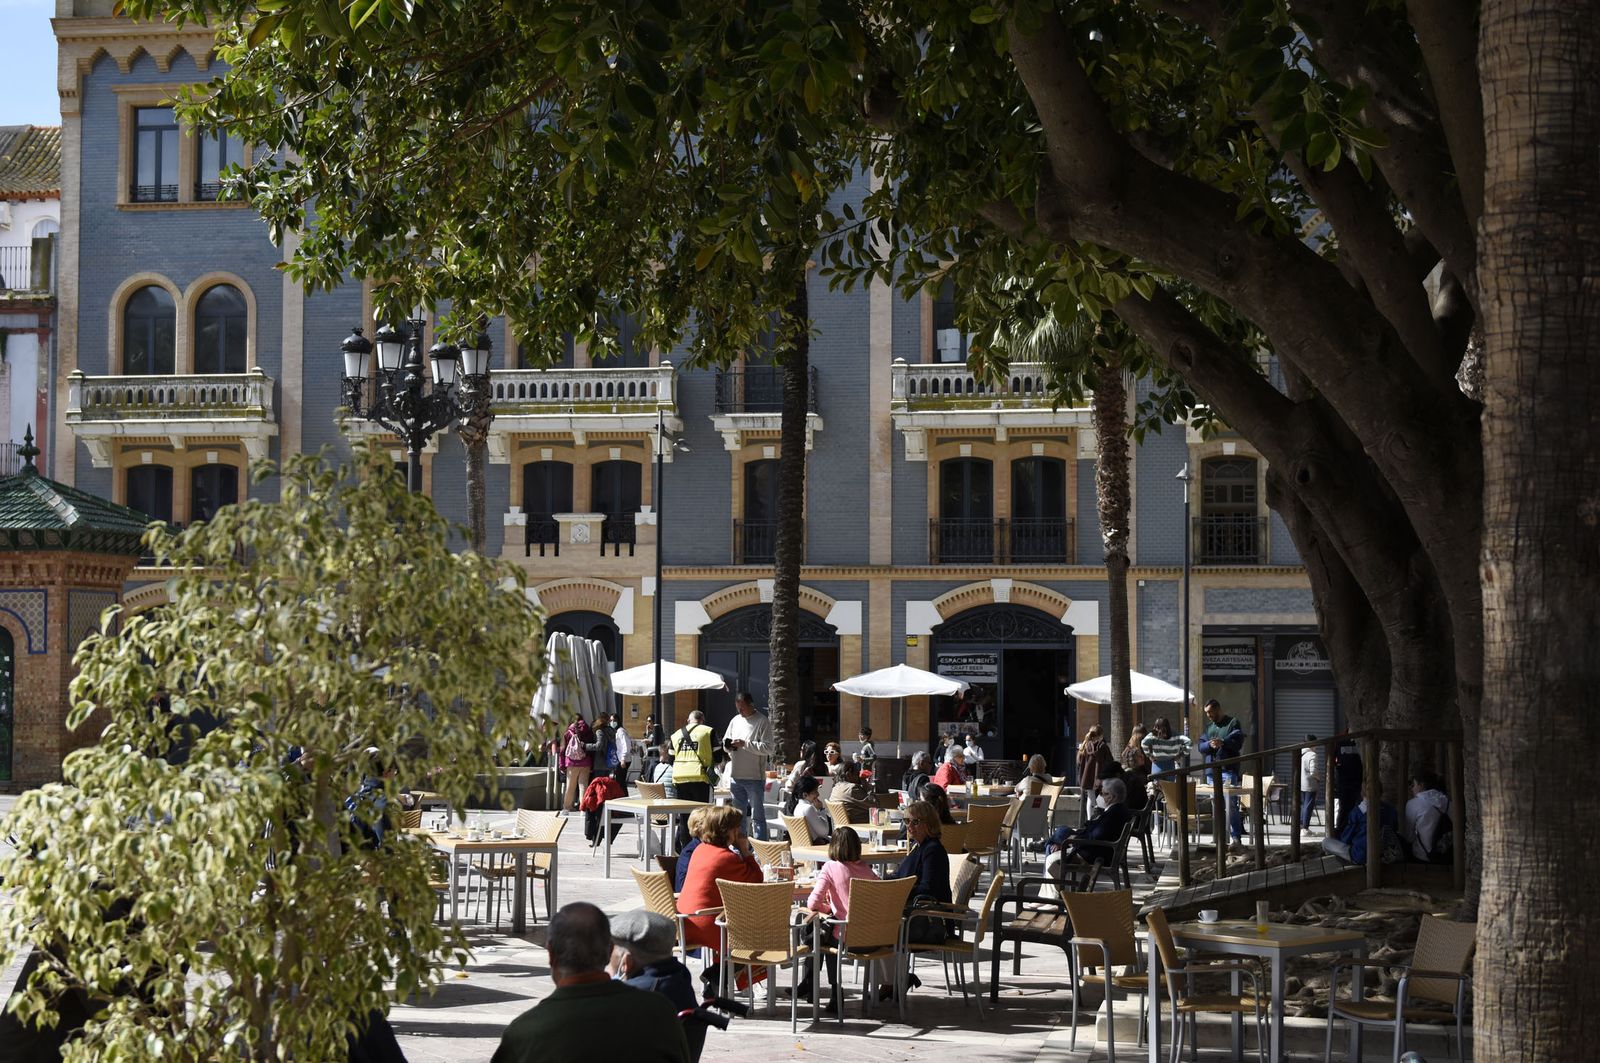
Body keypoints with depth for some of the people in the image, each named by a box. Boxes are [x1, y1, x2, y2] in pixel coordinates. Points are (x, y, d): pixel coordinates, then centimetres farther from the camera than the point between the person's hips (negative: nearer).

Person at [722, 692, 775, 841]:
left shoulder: (762, 721, -7)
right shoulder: (735, 721, 13)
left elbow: (768, 748, -14)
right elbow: (725, 741, 22)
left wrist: (745, 744, -18)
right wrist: (728, 746, -2)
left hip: (754, 777, -6)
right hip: (736, 776, 6)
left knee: (757, 816, -2)